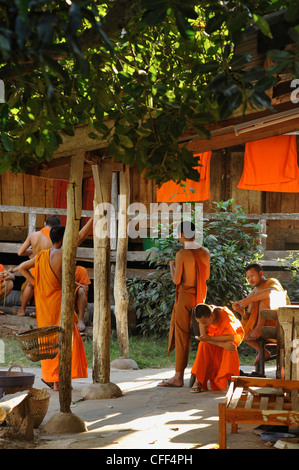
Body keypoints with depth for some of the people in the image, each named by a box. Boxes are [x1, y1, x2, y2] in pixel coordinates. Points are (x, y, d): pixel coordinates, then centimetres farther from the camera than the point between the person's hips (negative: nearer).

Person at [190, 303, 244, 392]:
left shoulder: (225, 315, -36)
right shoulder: (203, 318, -24)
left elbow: (231, 337, -33)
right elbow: (204, 336, -26)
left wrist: (210, 338, -41)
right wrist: (223, 344, -41)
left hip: (235, 334, -3)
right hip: (216, 334, 3)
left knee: (230, 345, -37)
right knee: (204, 344, -28)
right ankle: (198, 381, -27)